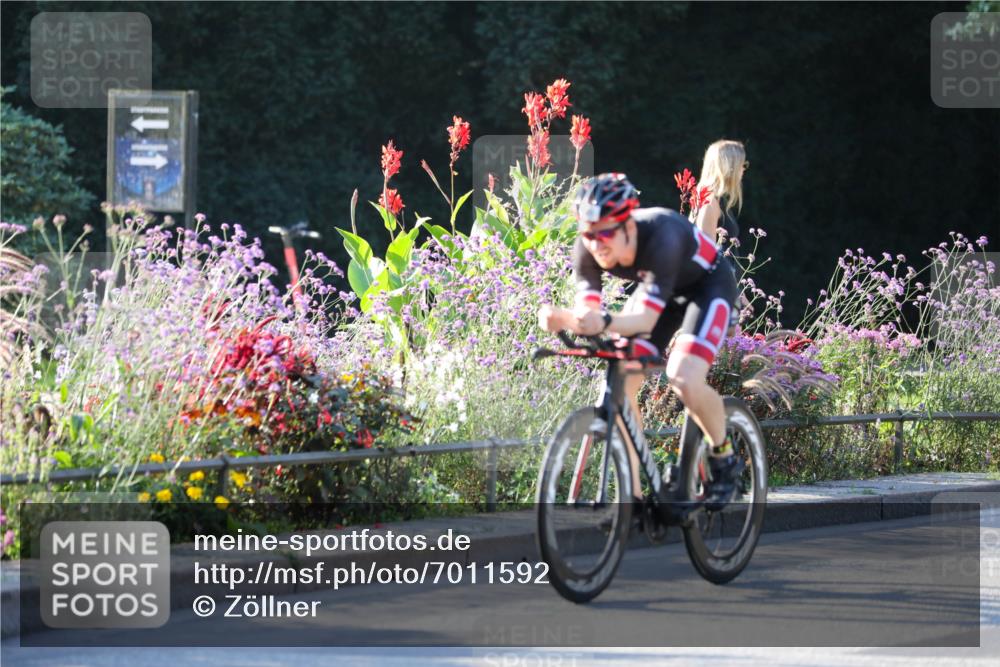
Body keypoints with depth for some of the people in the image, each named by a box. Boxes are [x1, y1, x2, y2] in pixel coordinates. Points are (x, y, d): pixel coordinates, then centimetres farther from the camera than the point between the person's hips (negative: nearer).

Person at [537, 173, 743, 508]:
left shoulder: (660, 237, -39)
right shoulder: (588, 249, -23)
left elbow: (646, 319, -41)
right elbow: (588, 312, -25)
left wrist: (604, 323, -61)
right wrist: (560, 318, -48)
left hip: (707, 284, -6)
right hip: (656, 289, 6)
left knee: (684, 379, -27)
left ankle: (724, 456, 0)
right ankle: (632, 496, -2)